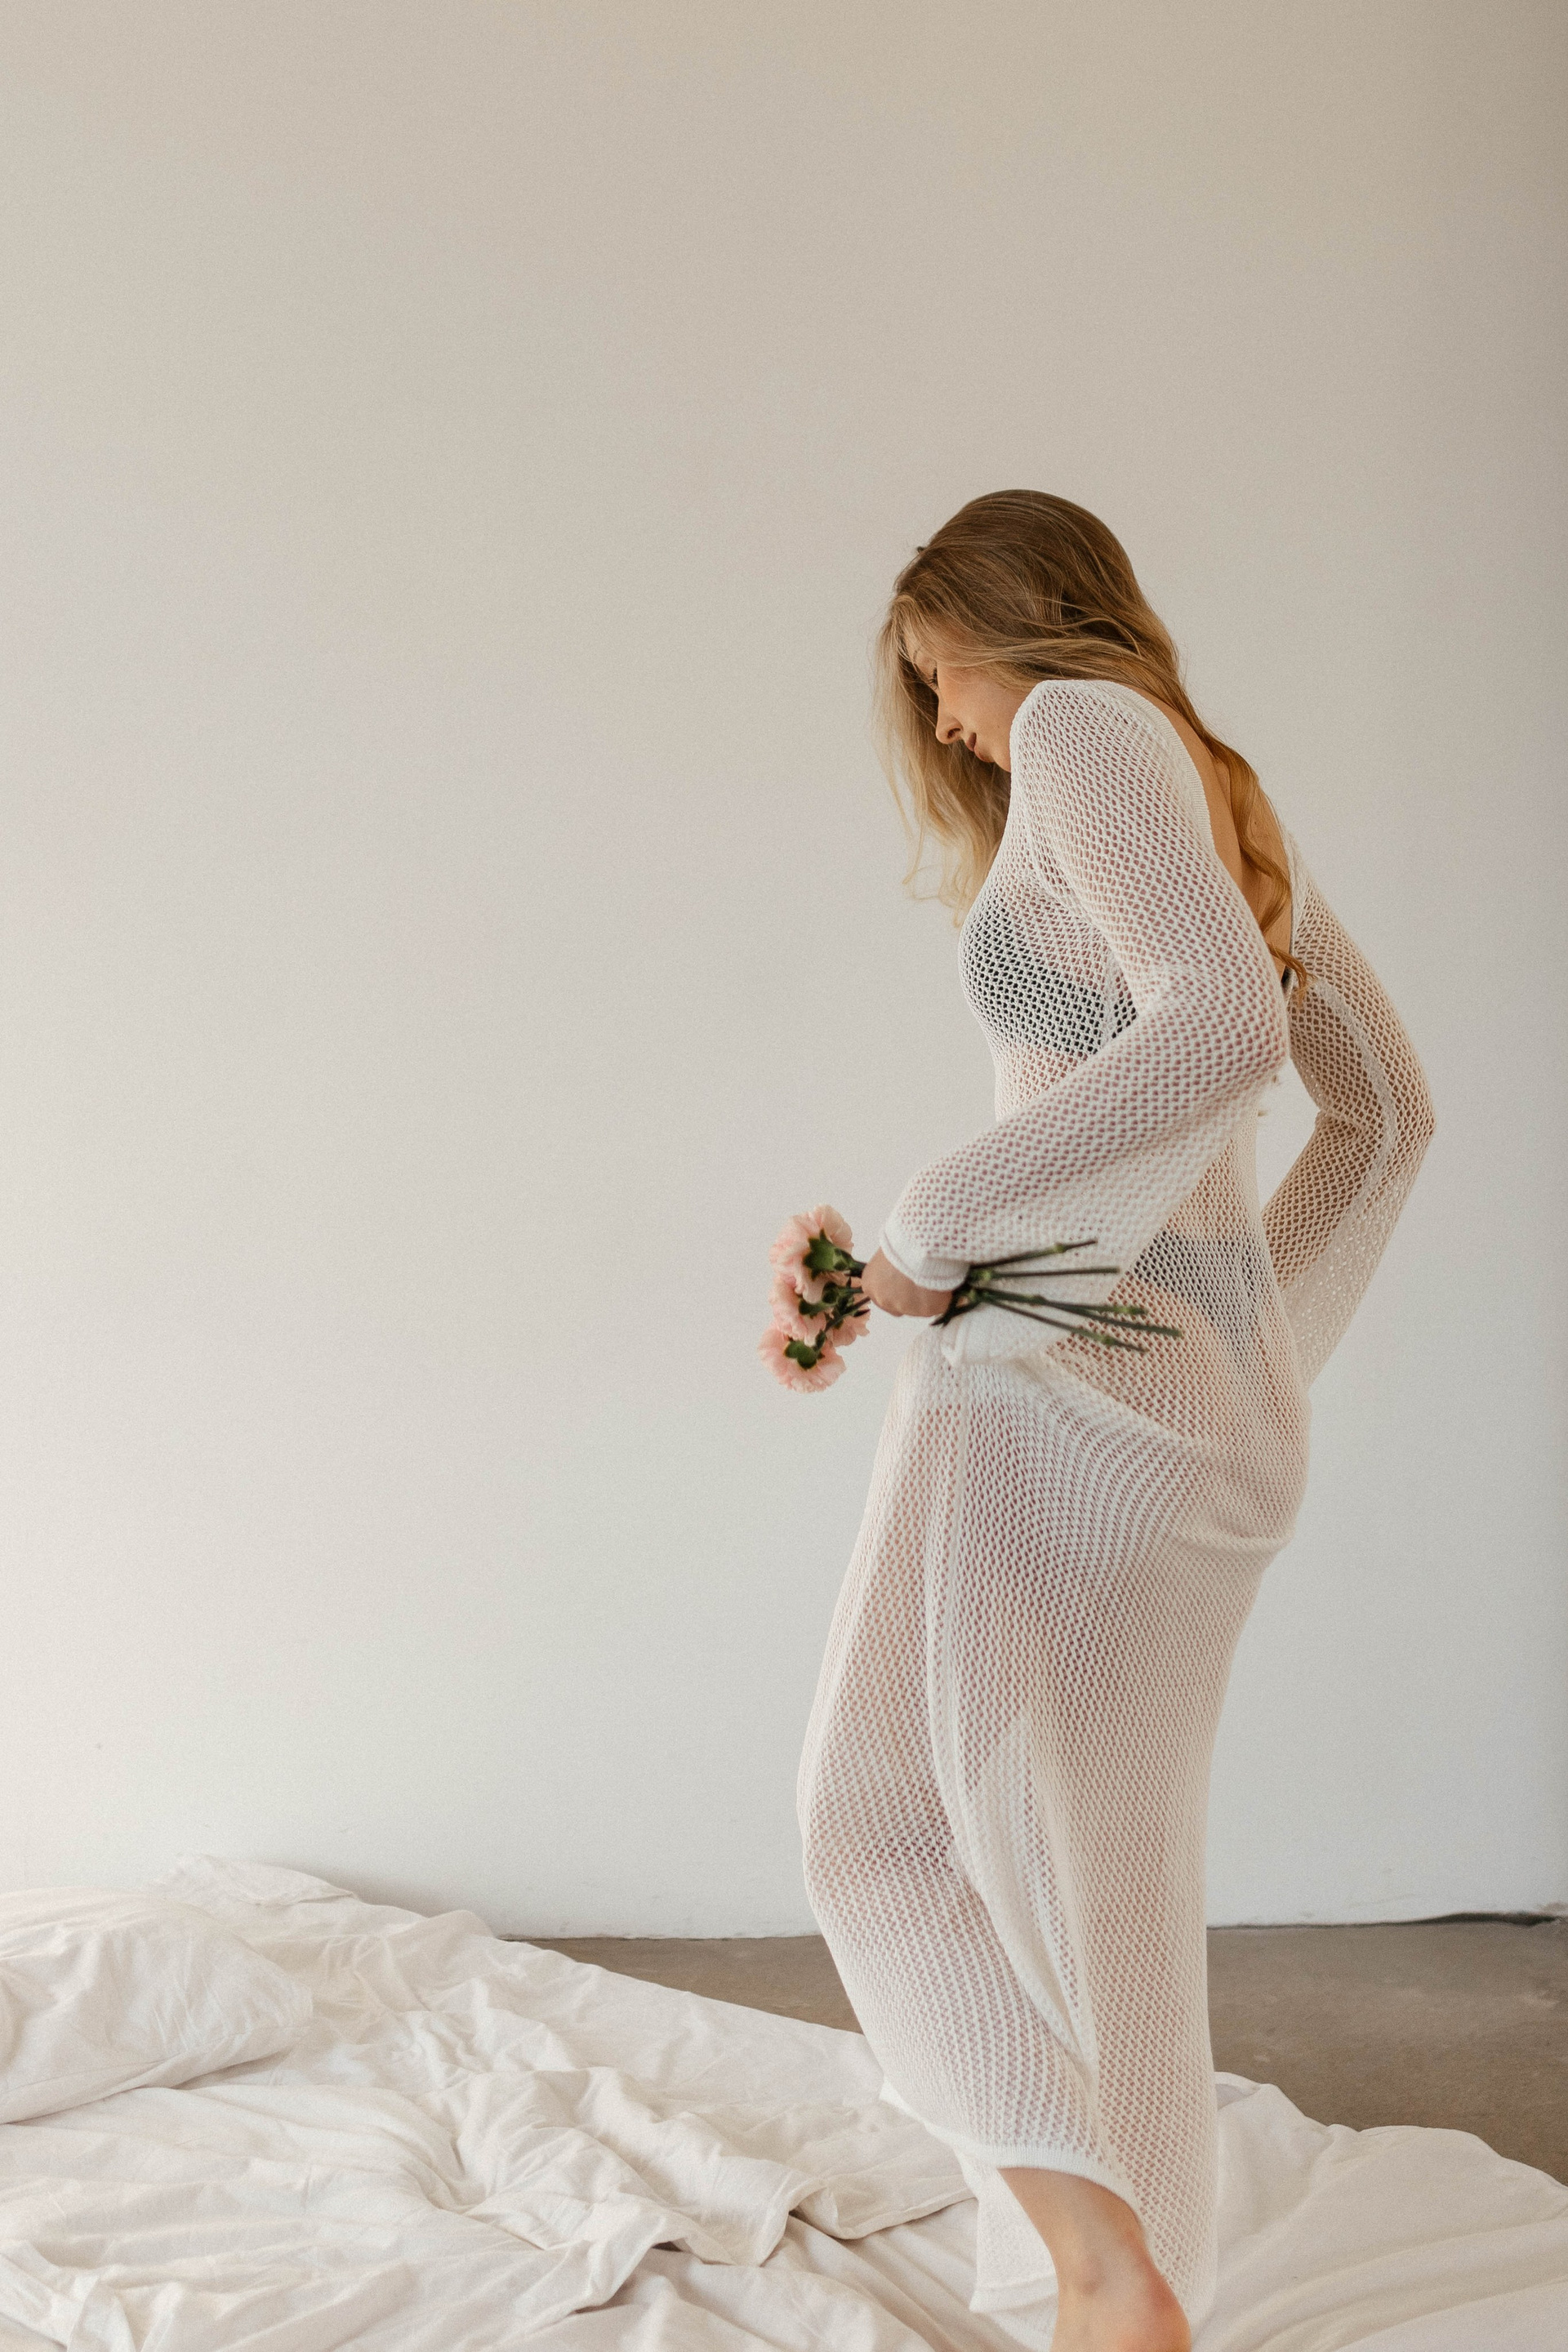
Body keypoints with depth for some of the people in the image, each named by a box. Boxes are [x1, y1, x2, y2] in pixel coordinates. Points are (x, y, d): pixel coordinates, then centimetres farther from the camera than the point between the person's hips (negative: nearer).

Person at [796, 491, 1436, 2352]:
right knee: (1105, 1883, 17)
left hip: (1055, 1376, -9)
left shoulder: (1087, 728, -6)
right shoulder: (1228, 802, 20)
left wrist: (939, 1218, -21)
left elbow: (1220, 1022, -24)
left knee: (890, 1826, 2)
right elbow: (1386, 1107, 24)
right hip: (1214, 1410, 9)